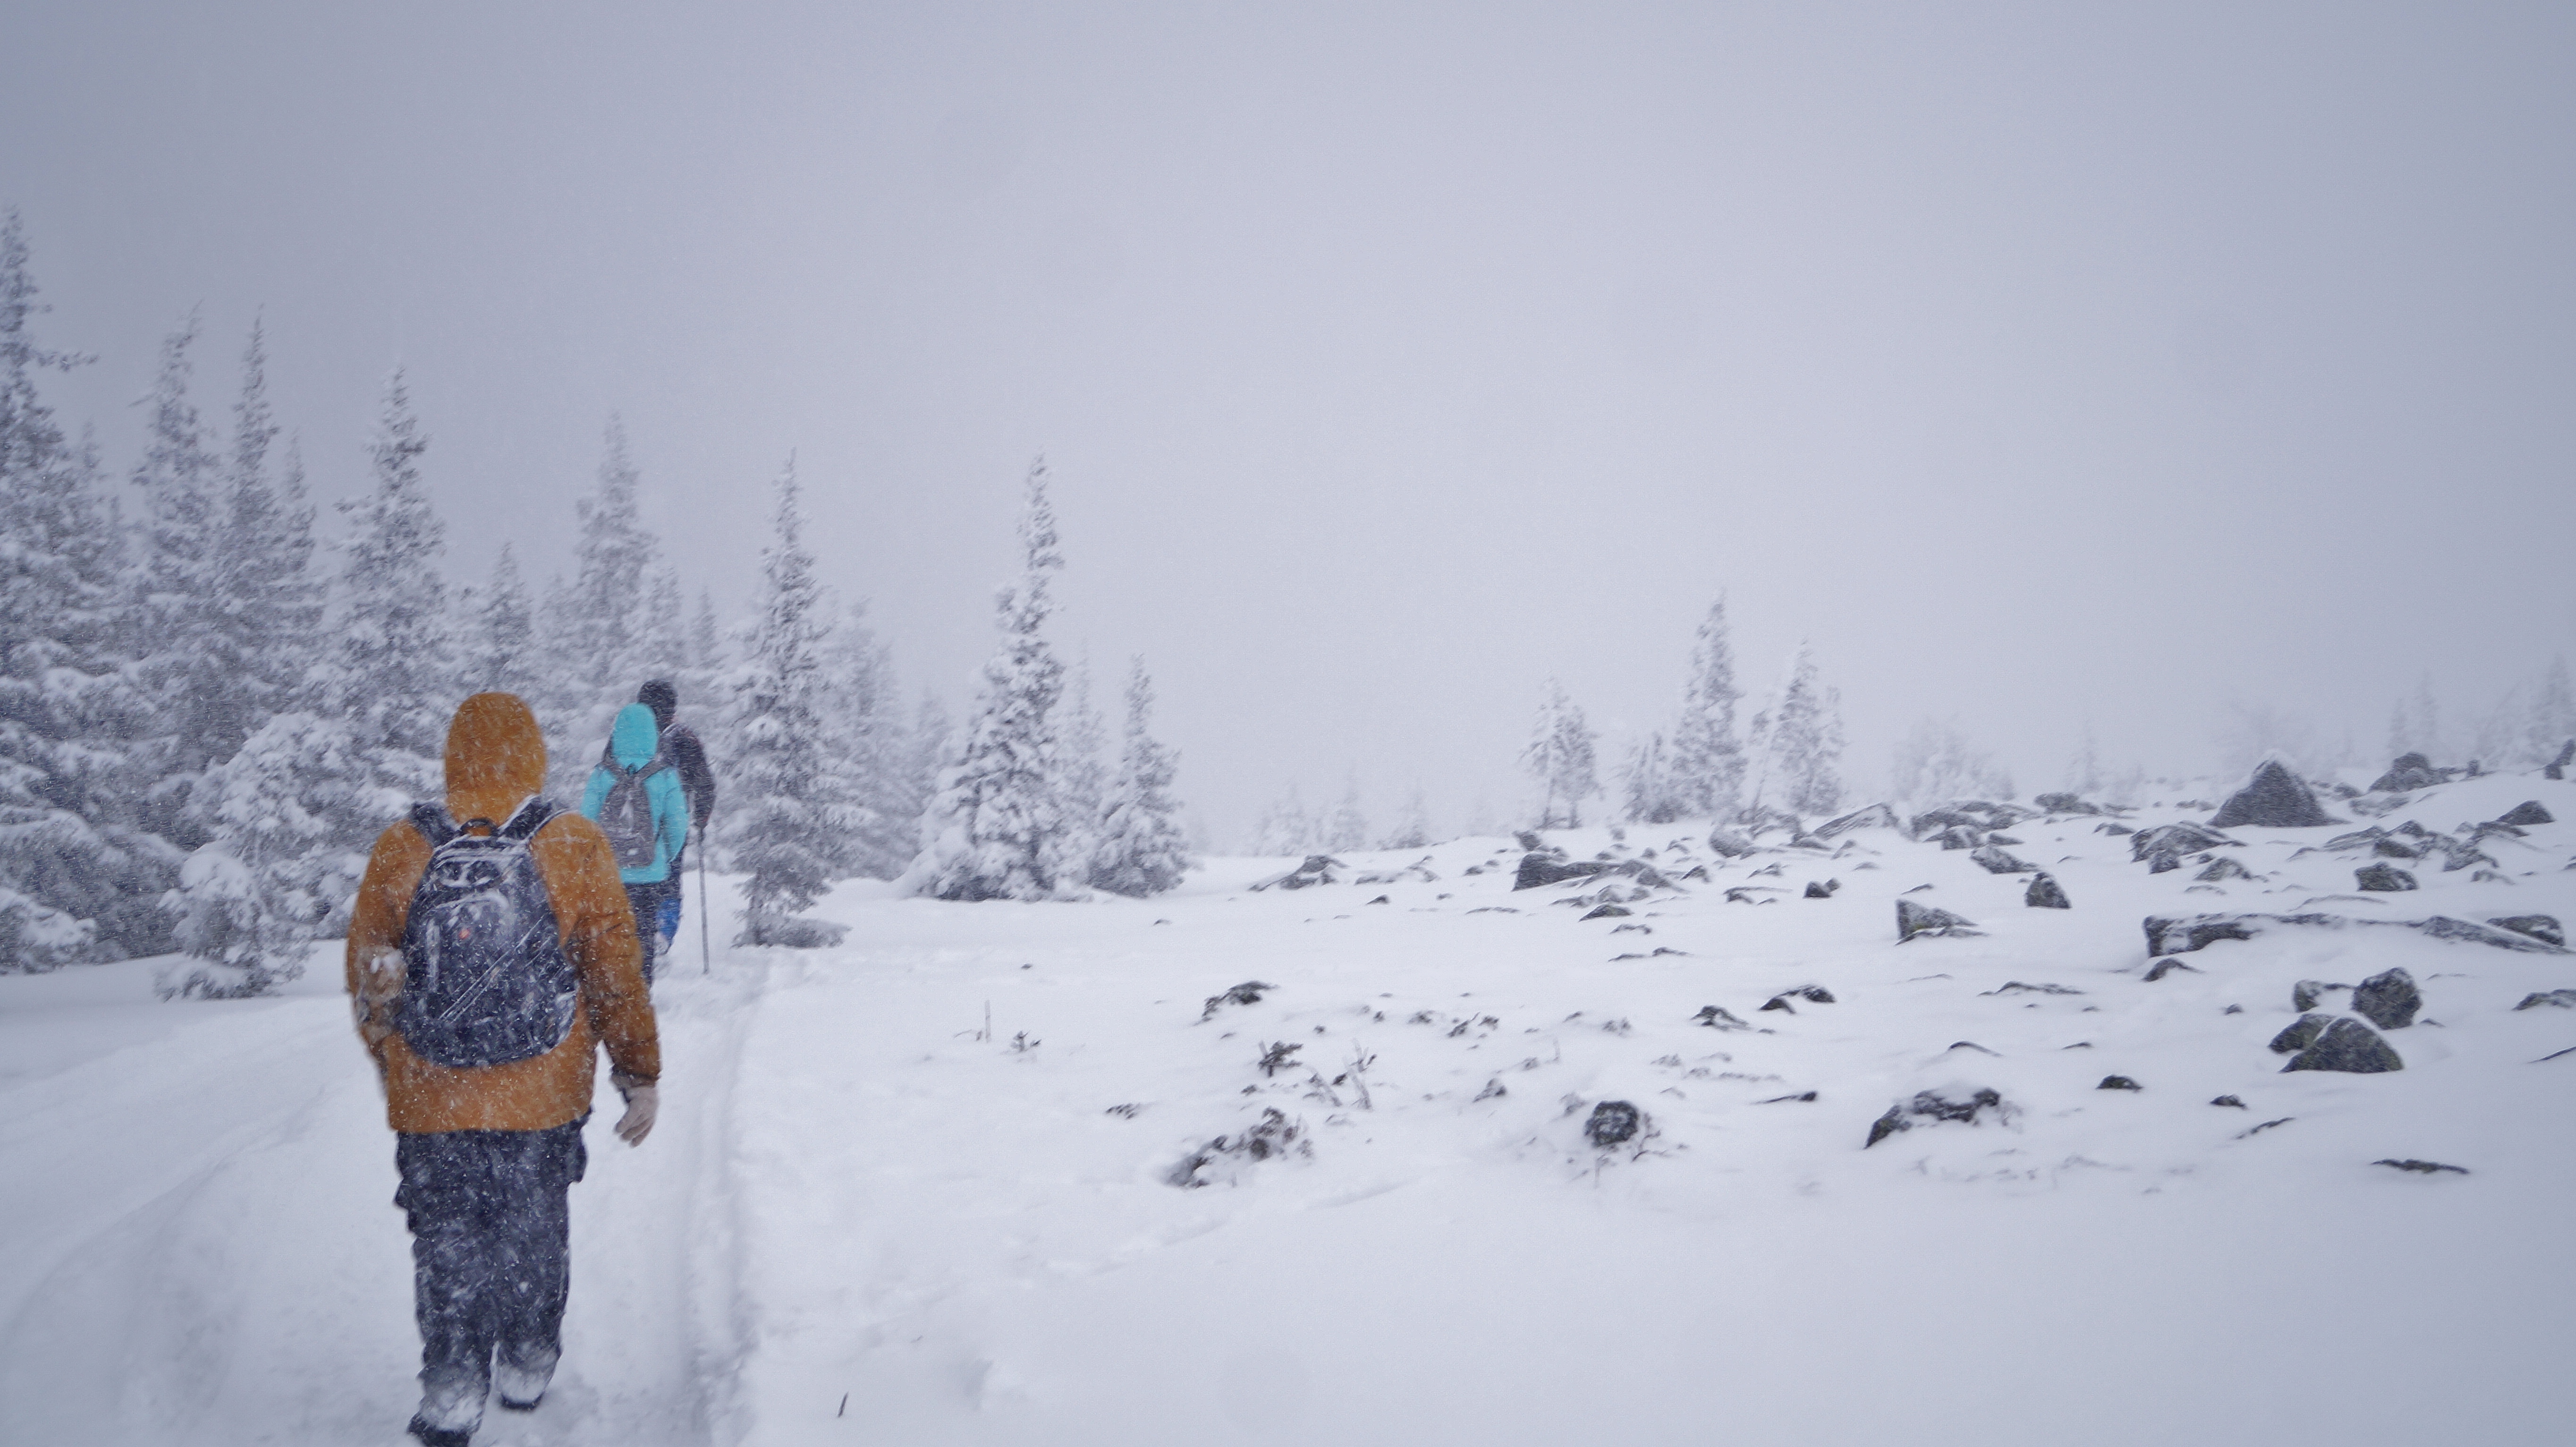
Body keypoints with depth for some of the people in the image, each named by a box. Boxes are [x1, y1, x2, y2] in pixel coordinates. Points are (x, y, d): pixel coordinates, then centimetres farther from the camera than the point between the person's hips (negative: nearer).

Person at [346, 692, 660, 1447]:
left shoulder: (399, 853, -5)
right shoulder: (576, 850, -9)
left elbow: (368, 980, 5)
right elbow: (617, 975, -4)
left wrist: (391, 1063, 22)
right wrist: (641, 1074, 7)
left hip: (429, 1101, 0)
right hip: (543, 1099, 0)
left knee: (448, 1240, 10)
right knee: (535, 1229, 18)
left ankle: (452, 1383, 1)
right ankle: (527, 1364, 29)